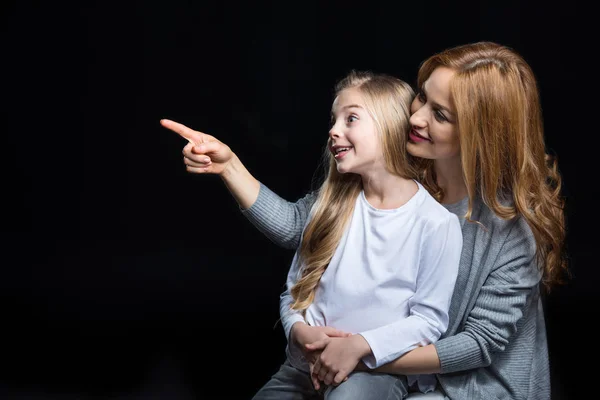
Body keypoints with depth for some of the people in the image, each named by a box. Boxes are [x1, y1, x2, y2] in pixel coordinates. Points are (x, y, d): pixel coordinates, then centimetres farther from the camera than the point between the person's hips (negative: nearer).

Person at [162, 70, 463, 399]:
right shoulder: (332, 202, 6)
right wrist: (301, 332, -11)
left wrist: (360, 345, -21)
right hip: (307, 362, 6)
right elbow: (295, 291, 10)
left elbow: (429, 318, -10)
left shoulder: (437, 223, -11)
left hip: (378, 368, -5)